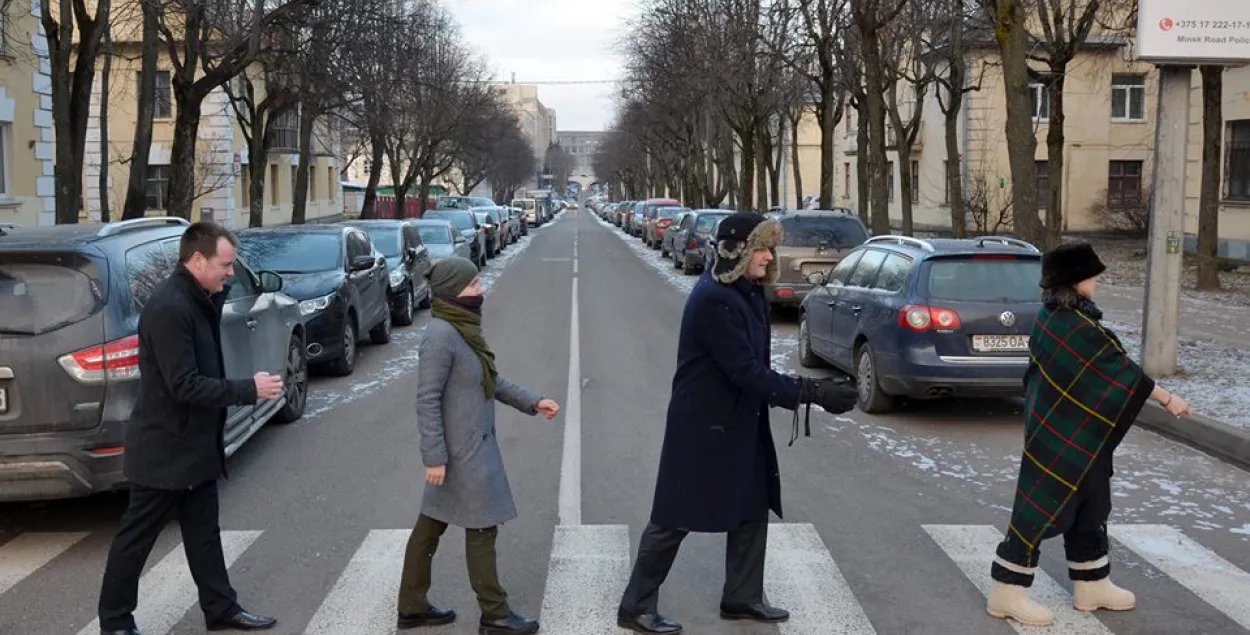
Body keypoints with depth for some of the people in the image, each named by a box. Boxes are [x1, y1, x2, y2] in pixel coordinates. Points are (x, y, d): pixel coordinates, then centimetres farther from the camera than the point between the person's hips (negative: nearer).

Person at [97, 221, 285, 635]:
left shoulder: (197, 301, 7)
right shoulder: (169, 307, -23)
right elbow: (184, 385, -26)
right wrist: (249, 390, -22)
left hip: (195, 443, 9)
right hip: (165, 448, -9)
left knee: (203, 532, 16)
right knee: (137, 537, 5)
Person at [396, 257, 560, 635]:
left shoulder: (463, 328, 7)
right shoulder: (441, 335, -21)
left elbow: (491, 380, 17)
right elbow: (427, 399, -21)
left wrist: (532, 401, 13)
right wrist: (434, 456, -21)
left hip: (471, 446, 9)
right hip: (461, 451, -9)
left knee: (432, 524, 15)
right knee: (480, 529, 2)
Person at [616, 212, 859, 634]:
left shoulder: (747, 292, 6)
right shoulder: (713, 299, -24)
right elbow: (745, 370, -27)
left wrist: (810, 390, 3)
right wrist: (811, 393, -28)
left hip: (740, 422, 9)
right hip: (703, 426, -9)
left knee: (753, 508, 15)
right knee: (676, 517, 1)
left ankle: (742, 598, 30)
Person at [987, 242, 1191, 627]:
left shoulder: (1053, 317, 7)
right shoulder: (1076, 327, -23)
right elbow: (1121, 371, -19)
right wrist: (1167, 398, -10)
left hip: (1075, 435, 10)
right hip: (1064, 439, -10)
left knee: (1089, 509, 17)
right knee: (1041, 510, -3)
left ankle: (1092, 586, 29)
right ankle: (1008, 593, 5)